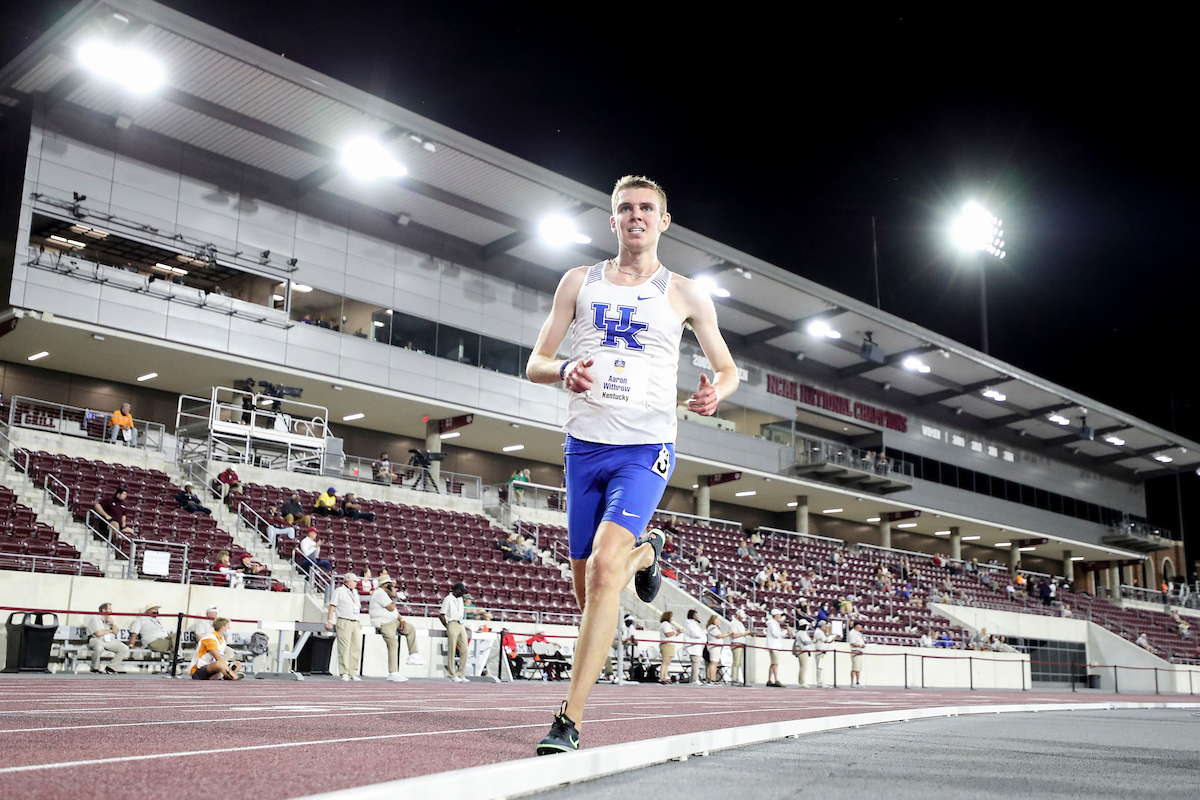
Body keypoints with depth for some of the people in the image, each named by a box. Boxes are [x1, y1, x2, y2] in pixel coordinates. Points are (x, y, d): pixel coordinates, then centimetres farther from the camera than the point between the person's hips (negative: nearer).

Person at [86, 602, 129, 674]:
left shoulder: (110, 618, 15)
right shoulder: (94, 618, -7)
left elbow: (116, 632, 12)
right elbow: (99, 633, -18)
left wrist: (113, 623, -6)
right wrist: (110, 631, 0)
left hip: (109, 641, 7)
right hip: (96, 640, -7)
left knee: (125, 649, -12)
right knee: (99, 647, -42)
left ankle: (110, 668, -3)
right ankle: (95, 668, -16)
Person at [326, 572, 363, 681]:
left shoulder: (355, 592, 21)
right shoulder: (339, 591, 0)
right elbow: (332, 606, -3)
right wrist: (329, 621, -9)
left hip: (355, 623, 7)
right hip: (344, 622, -7)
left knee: (357, 648, 1)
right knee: (344, 649, -7)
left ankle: (353, 673, 6)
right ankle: (344, 673, -2)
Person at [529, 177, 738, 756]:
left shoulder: (685, 295, 6)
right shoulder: (580, 282, 10)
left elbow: (729, 369, 13)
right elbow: (535, 364, 10)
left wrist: (716, 393, -11)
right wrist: (564, 370, -14)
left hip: (646, 449, -3)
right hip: (584, 445, 3)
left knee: (604, 563, -24)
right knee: (589, 587, 10)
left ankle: (569, 720, -19)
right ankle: (645, 554, 47)